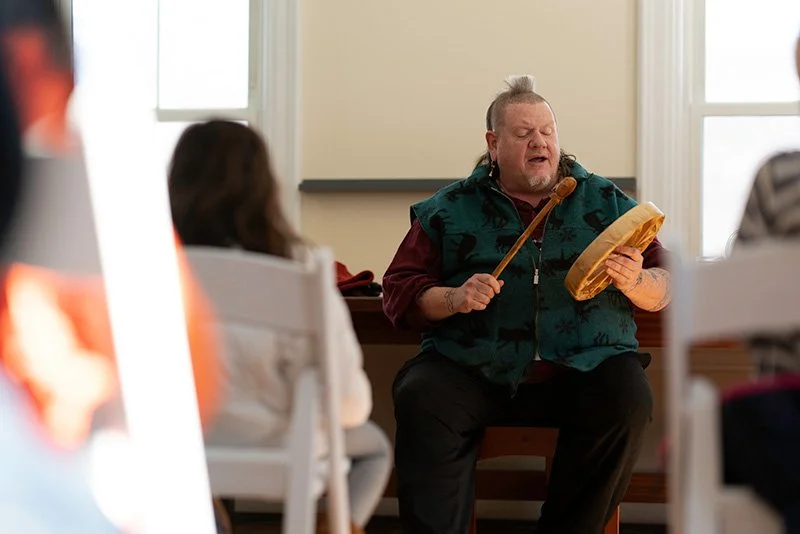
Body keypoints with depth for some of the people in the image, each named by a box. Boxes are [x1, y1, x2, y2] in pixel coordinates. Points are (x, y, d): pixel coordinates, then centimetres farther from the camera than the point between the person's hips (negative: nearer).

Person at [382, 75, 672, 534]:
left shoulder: (607, 202, 17)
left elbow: (664, 287, 15)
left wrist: (634, 282, -9)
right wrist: (454, 299, -10)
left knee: (629, 400, -30)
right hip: (472, 370, 0)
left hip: (583, 366, 1)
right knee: (421, 400, -30)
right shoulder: (451, 209, 14)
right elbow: (400, 293, 10)